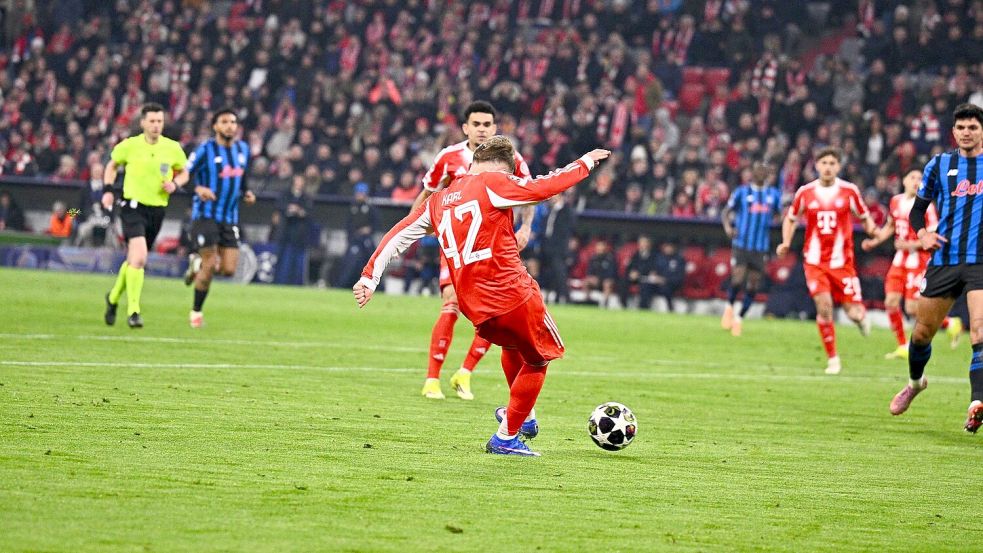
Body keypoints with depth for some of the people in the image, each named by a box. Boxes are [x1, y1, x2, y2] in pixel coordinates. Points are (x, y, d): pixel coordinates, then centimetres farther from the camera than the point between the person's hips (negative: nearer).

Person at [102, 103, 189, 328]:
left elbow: (183, 173, 16)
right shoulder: (129, 145, -5)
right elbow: (112, 166, 13)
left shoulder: (173, 148, 1)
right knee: (139, 258, -22)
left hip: (157, 210, 4)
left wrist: (174, 184, -5)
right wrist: (107, 190, 0)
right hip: (133, 206, -4)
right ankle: (133, 311, -18)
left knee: (134, 261, 16)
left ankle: (114, 298, 41)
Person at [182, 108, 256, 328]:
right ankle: (196, 312, 9)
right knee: (210, 266, -10)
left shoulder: (243, 149, 9)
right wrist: (198, 189, -26)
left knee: (229, 270, -4)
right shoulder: (206, 149, -8)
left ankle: (198, 264, 29)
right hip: (206, 216, -5)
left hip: (230, 218, 5)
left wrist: (246, 193, 4)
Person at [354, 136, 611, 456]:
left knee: (513, 343, 35)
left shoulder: (440, 200, 16)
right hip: (513, 293, -7)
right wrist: (586, 163, 6)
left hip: (475, 309, 7)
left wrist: (370, 277, 18)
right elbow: (545, 187, -8)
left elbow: (398, 235, 16)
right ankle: (506, 438, 11)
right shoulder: (492, 184, -4)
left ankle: (525, 417, 39)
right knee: (538, 359, 14)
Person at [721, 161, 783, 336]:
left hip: (761, 248, 3)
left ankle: (739, 318, 20)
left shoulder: (774, 194, 9)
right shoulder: (742, 192, 0)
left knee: (753, 286, 3)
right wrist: (727, 226, -18)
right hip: (741, 245, -3)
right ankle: (730, 307, 15)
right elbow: (726, 212, 2)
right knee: (738, 280, -15)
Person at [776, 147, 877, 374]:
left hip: (842, 261, 0)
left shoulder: (849, 191, 0)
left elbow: (864, 217, 10)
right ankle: (832, 358, 0)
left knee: (854, 313, -5)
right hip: (815, 261, 0)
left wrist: (872, 229, -12)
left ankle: (861, 316, 35)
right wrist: (786, 242, 0)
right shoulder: (805, 192, 2)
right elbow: (791, 218, 16)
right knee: (824, 306, -14)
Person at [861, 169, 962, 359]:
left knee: (913, 309, -8)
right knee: (891, 302, -2)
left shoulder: (925, 206, -13)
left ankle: (951, 324, 15)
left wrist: (911, 245, -22)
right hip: (900, 259, 6)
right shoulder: (896, 201, 8)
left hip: (918, 260, -6)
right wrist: (874, 241, 14)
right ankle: (902, 346, 13)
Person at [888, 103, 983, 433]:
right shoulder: (939, 165, 8)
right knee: (922, 332, 10)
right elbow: (917, 208, 16)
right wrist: (922, 233, -5)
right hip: (943, 260, 2)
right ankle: (915, 382, 40)